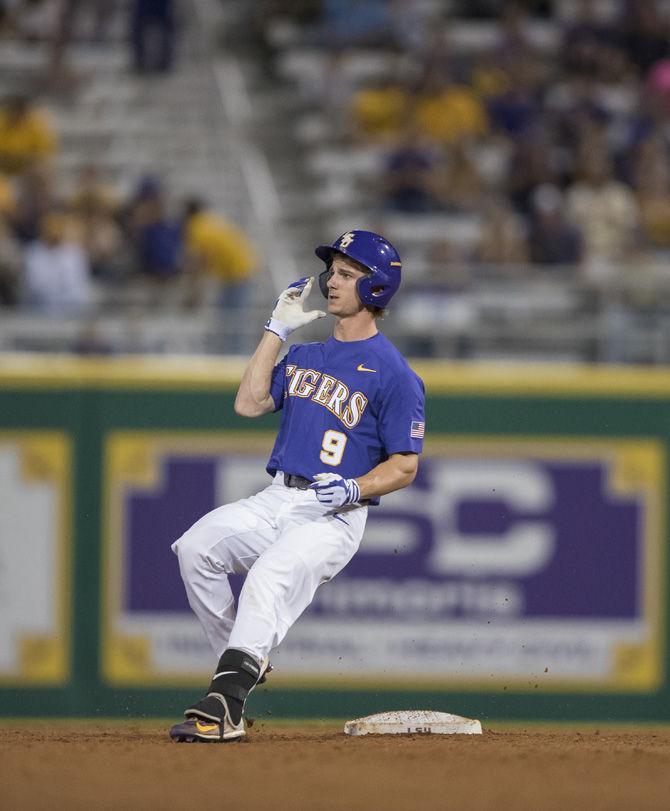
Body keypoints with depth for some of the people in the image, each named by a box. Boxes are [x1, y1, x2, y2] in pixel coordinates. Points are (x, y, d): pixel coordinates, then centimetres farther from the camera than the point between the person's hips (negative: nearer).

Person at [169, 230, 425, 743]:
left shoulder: (393, 373, -1)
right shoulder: (305, 356, 21)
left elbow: (405, 468, -3)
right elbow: (250, 403, 8)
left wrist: (354, 489, -20)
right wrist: (277, 329, 11)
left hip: (334, 515, -7)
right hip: (276, 502, 7)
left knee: (271, 574, -34)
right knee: (196, 547, -18)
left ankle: (224, 705, -44)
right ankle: (244, 662, -3)